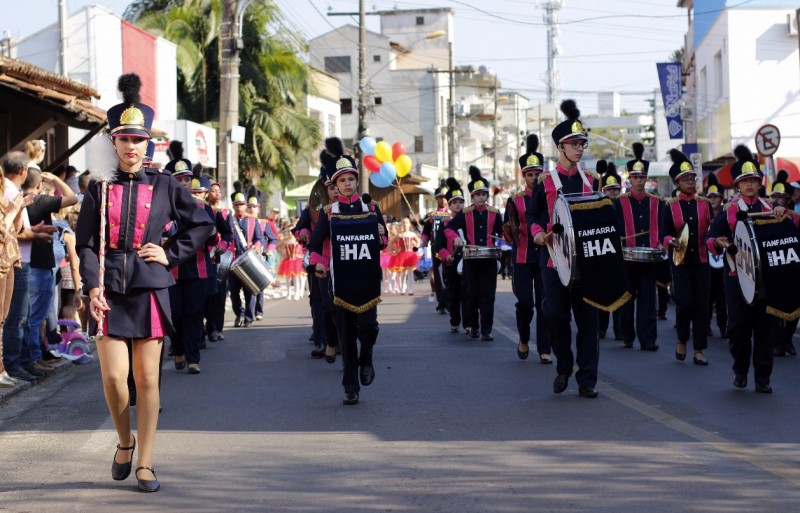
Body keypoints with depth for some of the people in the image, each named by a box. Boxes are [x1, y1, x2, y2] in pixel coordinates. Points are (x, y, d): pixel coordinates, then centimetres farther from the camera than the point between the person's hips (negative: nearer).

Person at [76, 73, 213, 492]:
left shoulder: (163, 186, 5)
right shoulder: (99, 188, 4)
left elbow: (202, 224, 14)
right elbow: (86, 243, 1)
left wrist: (172, 255, 3)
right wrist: (93, 287, -12)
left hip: (150, 289, 0)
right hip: (110, 290, 0)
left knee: (147, 379, 2)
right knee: (113, 376, -8)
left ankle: (145, 464, 9)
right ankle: (124, 441, 20)